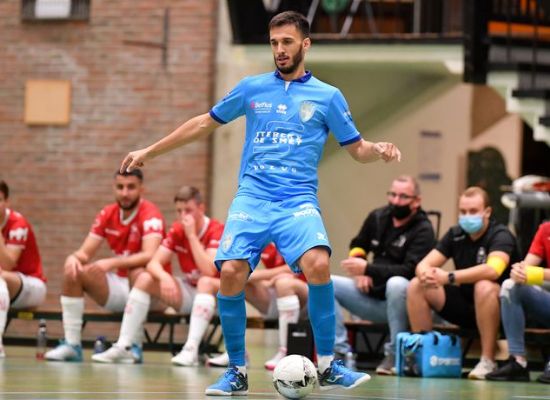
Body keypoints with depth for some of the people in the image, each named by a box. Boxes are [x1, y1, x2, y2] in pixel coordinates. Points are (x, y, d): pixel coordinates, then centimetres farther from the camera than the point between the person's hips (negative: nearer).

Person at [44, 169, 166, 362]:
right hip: (118, 288, 6)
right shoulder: (107, 214, 2)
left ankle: (135, 346, -29)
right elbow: (85, 253, 2)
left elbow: (149, 256, -32)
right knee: (73, 272, -12)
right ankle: (71, 344, -14)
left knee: (138, 273, -38)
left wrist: (112, 263, -43)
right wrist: (74, 258, -23)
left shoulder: (150, 214, -16)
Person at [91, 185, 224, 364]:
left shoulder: (217, 230, -18)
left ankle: (191, 349, -48)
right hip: (189, 293, 5)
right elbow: (153, 263, -11)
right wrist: (165, 277, -34)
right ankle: (123, 347, -20)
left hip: (217, 296, -5)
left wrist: (192, 235, -28)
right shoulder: (177, 230, -2)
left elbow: (209, 271, -32)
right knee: (145, 279, -13)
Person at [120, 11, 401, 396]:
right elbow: (205, 123, 22)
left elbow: (357, 148, 12)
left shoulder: (328, 96, 9)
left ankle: (328, 368, -16)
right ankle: (237, 372, -1)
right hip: (252, 197, 2)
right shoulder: (252, 88, 14)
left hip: (299, 199, -2)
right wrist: (149, 152, 23)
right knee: (231, 273, -19)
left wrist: (379, 150, -12)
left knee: (317, 264, -29)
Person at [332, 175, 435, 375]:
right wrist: (360, 271, 4)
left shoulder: (423, 231, -13)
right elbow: (358, 245, 24)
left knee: (396, 284, -40)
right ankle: (341, 350, -17)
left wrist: (368, 269, -29)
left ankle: (394, 355, -26)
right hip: (373, 295, 6)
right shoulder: (378, 217, 7)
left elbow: (409, 271, -25)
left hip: (399, 300, -6)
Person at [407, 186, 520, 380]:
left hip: (499, 309, -6)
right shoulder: (455, 235, 4)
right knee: (415, 286, -8)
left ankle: (488, 362, -32)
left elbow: (493, 270, -35)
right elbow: (424, 264, -2)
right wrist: (425, 275, -28)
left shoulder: (500, 235, -15)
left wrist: (450, 277, -40)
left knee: (484, 287, -39)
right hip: (465, 307, 6)